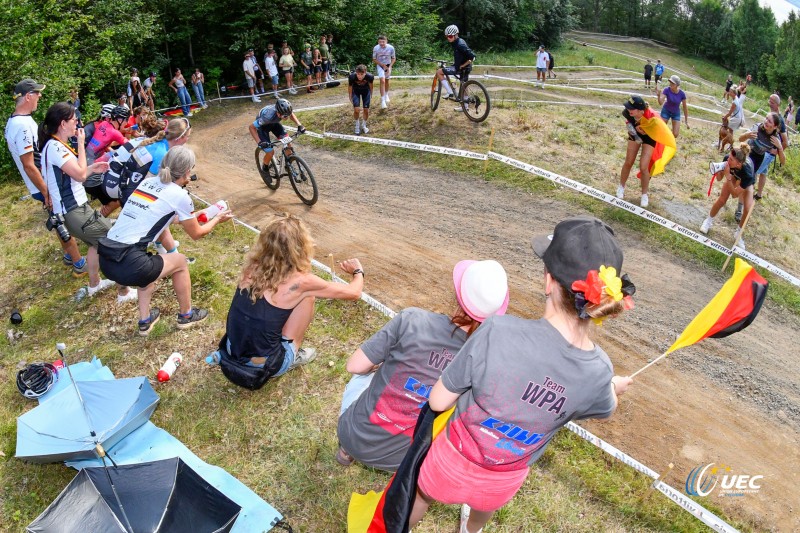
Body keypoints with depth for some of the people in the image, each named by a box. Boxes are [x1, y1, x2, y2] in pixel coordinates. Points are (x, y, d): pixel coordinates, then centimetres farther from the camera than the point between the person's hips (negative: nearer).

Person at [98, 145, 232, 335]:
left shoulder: (148, 181, 14)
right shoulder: (179, 195, -5)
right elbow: (196, 234, 11)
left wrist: (188, 217, 46)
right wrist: (217, 219, 28)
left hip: (105, 259, 7)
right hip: (128, 265, -7)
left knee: (149, 263, 34)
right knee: (180, 261, 17)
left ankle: (144, 321, 37)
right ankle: (186, 315, 33)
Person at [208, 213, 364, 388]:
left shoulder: (252, 267, -4)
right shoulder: (300, 281, -18)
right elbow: (354, 293, -5)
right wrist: (358, 271, 17)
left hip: (233, 354, 6)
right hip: (263, 367, -5)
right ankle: (293, 357, 15)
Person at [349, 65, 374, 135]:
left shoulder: (370, 77, -33)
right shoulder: (352, 77, -34)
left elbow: (370, 84, -8)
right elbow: (350, 86, -12)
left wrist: (371, 94, 8)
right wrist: (350, 96, 1)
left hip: (366, 90, 1)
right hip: (356, 90, -1)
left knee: (366, 110, -1)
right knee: (356, 109, -12)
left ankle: (364, 125, 26)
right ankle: (357, 125, 14)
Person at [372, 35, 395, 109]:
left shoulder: (391, 48, -20)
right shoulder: (375, 48, -22)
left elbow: (393, 58, -5)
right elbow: (374, 60, -10)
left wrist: (390, 67, -17)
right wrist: (383, 65, -16)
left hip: (388, 65, 2)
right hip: (380, 65, -2)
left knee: (387, 81, 16)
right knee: (382, 81, -18)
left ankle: (386, 95, 43)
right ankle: (383, 100, -18)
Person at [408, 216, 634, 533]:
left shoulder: (498, 332, -37)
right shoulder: (599, 372, -24)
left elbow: (438, 401, -24)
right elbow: (605, 409, 3)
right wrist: (615, 387, 26)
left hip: (452, 464, -3)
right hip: (505, 482, 3)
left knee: (421, 497, 34)